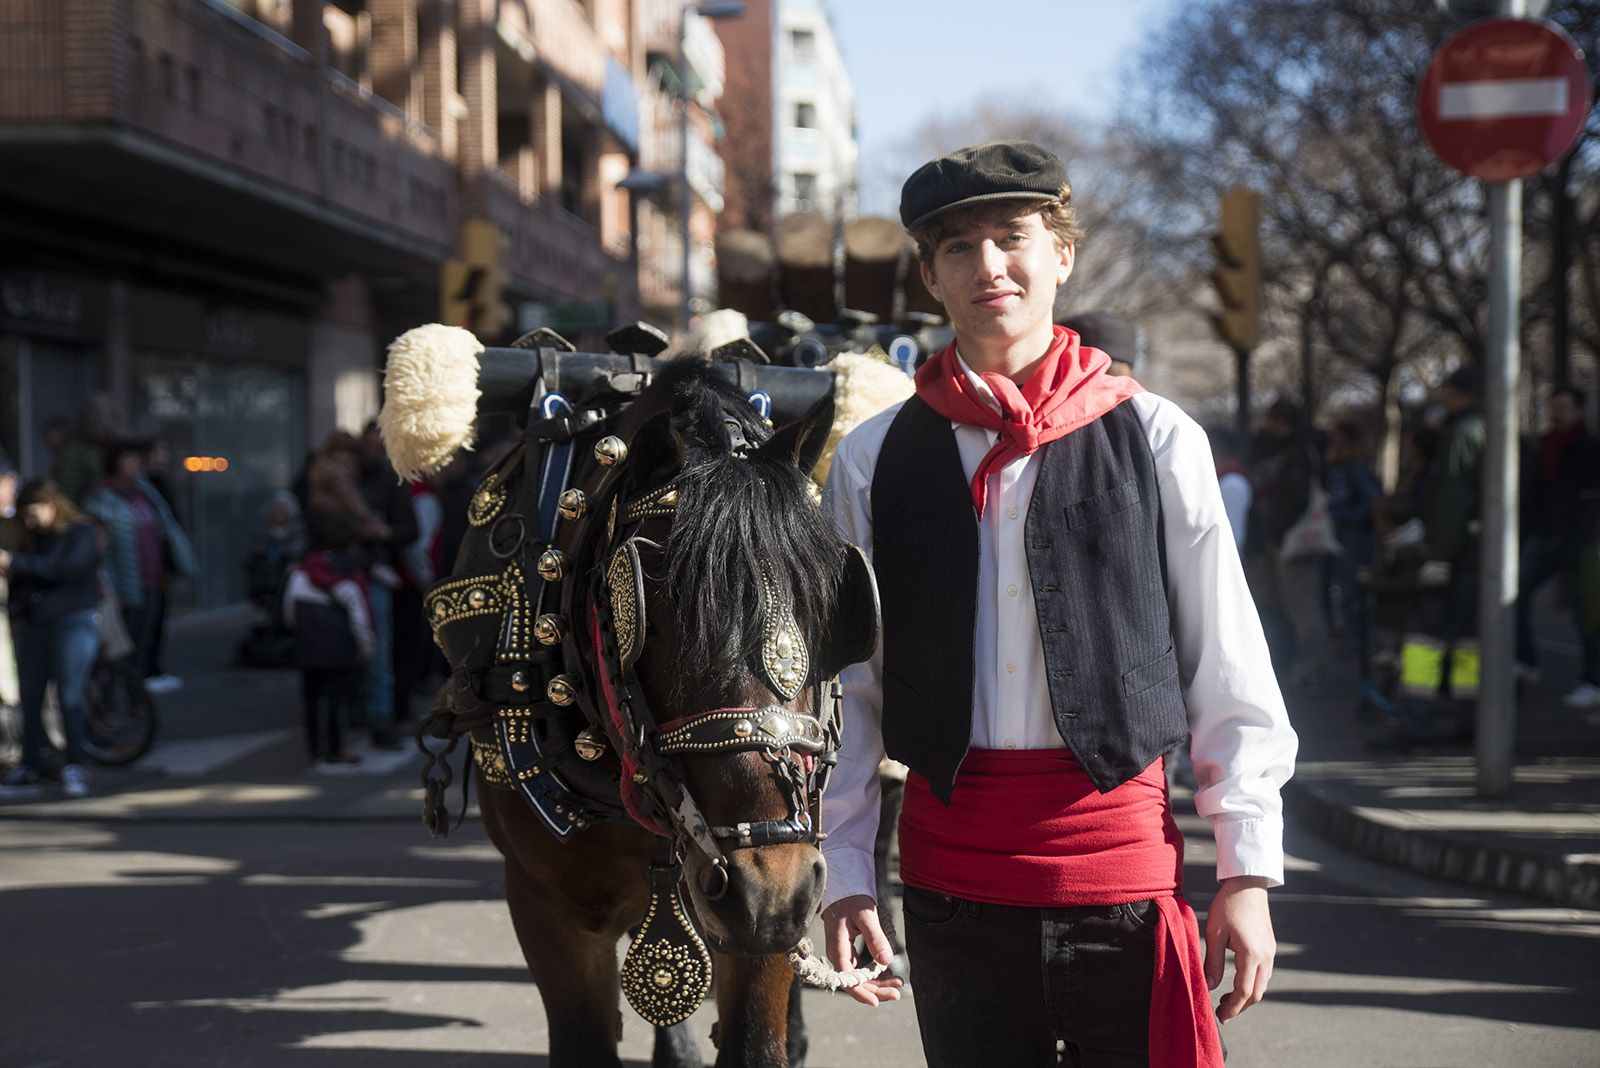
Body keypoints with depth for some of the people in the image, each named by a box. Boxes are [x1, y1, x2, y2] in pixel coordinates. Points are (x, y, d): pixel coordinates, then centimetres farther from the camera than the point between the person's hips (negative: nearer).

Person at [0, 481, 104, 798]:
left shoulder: (81, 534, -4)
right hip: (33, 626, 7)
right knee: (30, 697, 5)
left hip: (73, 623, -6)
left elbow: (63, 569, -20)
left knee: (69, 697, -9)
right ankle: (30, 766, 12)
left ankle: (74, 768, -5)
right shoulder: (35, 538, 16)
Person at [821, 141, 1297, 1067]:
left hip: (1123, 852, -1)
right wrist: (846, 872, 4)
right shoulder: (875, 459, 4)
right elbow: (848, 682, 7)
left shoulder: (1157, 437, 0)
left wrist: (1248, 870, 0)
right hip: (951, 874, 2)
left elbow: (1230, 674, 2)